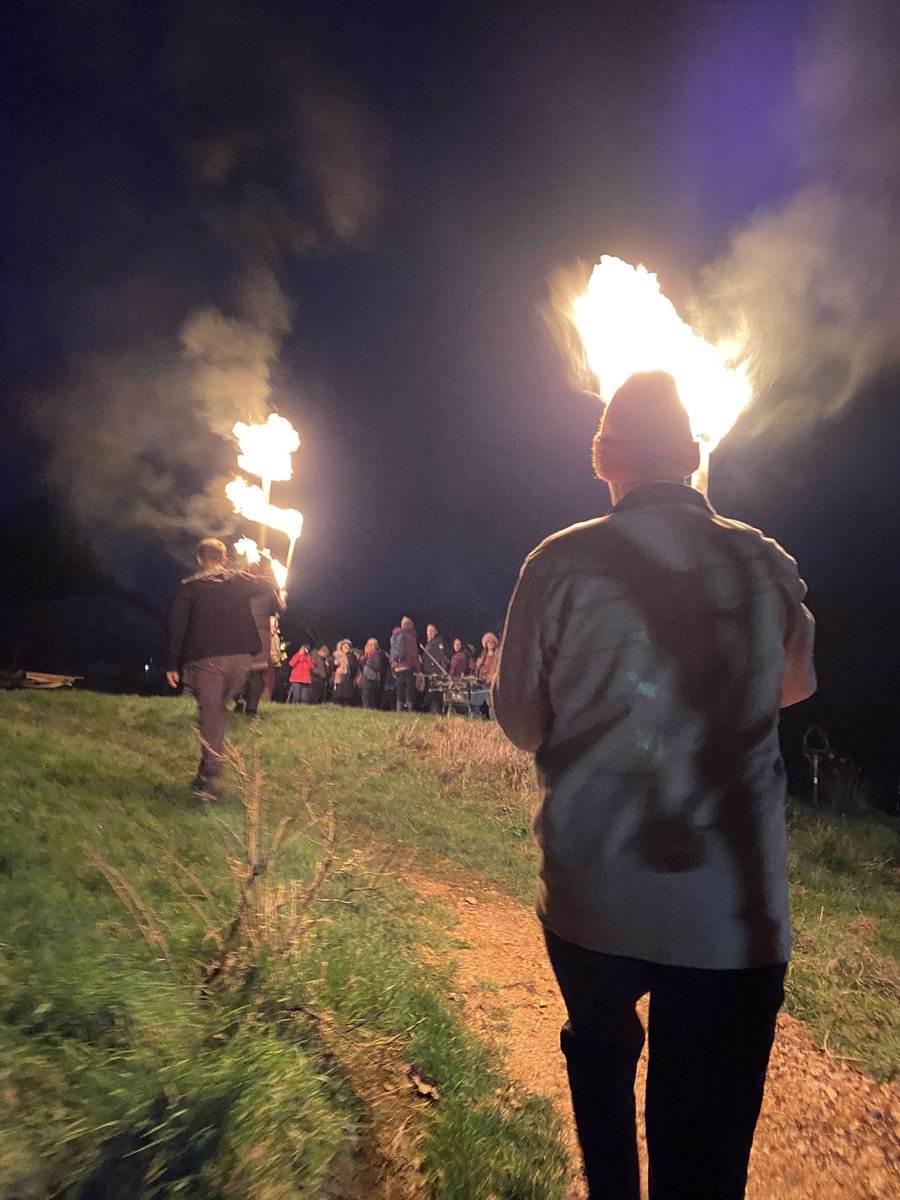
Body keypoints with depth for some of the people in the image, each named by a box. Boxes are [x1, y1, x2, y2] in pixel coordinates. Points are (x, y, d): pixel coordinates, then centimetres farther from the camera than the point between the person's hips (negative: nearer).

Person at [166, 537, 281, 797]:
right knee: (219, 709, 15)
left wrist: (173, 665, 3)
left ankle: (211, 779, -2)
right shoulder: (239, 580, 6)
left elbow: (177, 627, -2)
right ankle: (208, 772, 16)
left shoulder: (188, 587, 2)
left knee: (210, 716, -1)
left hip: (205, 660, -2)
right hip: (239, 658, 2)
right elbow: (269, 585, 23)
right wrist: (266, 562, 41)